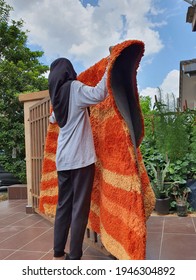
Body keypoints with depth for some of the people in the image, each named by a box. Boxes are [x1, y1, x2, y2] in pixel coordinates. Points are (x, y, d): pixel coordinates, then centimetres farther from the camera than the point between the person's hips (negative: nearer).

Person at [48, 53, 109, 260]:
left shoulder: (56, 93, 17)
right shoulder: (74, 88, -4)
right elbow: (98, 94, -23)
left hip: (63, 159, 7)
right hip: (80, 158, -7)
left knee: (63, 206, 12)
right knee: (79, 208, -3)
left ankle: (58, 254, 19)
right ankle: (74, 258, 2)